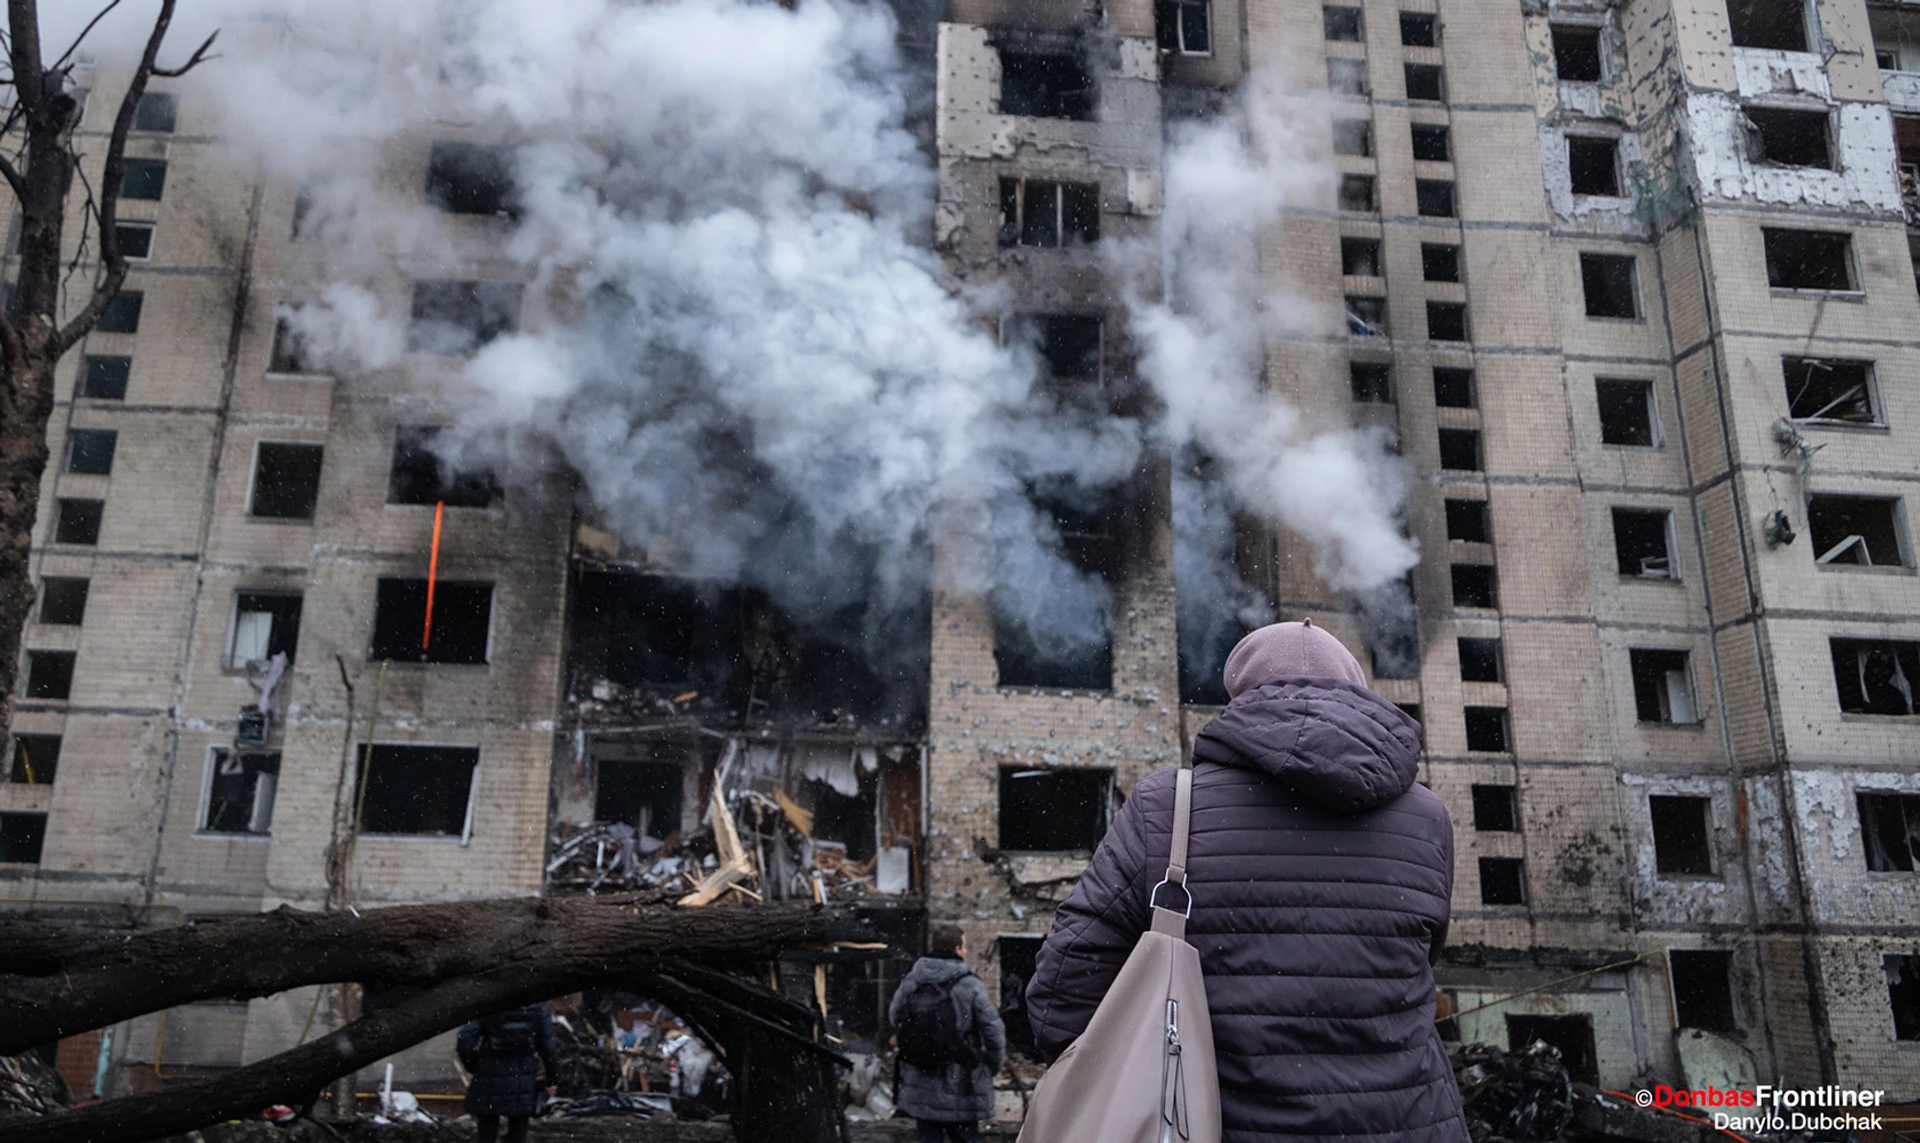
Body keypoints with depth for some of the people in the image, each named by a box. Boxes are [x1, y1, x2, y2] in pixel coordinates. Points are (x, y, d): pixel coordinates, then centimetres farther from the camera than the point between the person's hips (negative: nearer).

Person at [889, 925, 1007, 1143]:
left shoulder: (909, 983, -1)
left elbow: (894, 1018, 10)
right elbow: (993, 1029, -13)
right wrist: (995, 1063, 4)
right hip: (960, 1086, -4)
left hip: (920, 1087, 4)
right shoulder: (970, 986, -14)